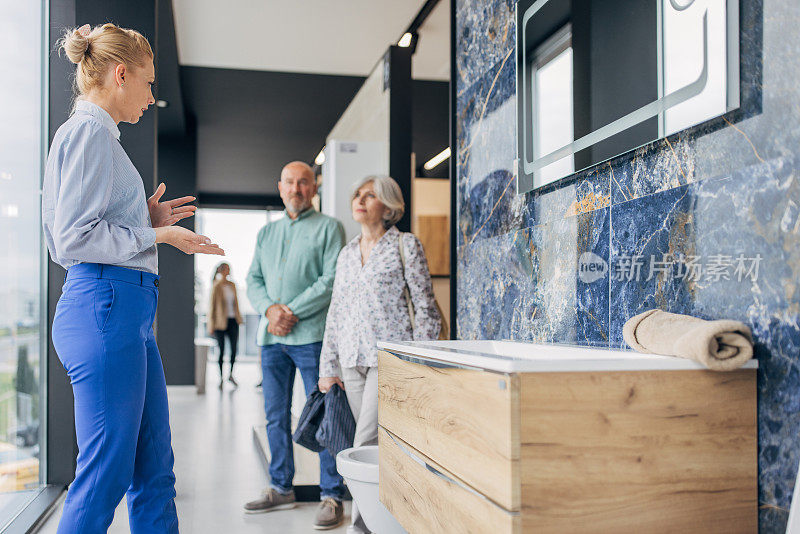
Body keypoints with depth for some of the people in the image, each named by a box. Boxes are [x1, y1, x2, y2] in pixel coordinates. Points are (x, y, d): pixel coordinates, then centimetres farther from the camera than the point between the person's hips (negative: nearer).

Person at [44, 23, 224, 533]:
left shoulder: (95, 133, 23)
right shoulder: (90, 131, -7)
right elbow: (73, 239, -15)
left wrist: (146, 220, 17)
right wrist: (156, 235, -9)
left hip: (128, 311, 10)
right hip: (106, 305, -10)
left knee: (155, 470, 12)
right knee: (107, 471, -4)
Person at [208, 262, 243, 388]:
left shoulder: (232, 285, 10)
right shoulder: (216, 286, -6)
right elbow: (212, 305, -5)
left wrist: (238, 318, 15)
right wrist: (211, 325, -7)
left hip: (232, 320, 5)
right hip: (221, 321, -4)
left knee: (234, 348, 1)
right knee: (221, 349, 1)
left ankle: (231, 375, 17)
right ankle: (221, 377, 12)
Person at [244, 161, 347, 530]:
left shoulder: (328, 227, 3)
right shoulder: (266, 233, 19)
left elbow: (332, 280, -8)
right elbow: (253, 280, 13)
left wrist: (293, 312, -14)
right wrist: (270, 309, -7)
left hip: (311, 334, -5)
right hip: (271, 337, 6)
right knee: (276, 416, 11)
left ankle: (332, 496, 4)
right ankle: (281, 488, 23)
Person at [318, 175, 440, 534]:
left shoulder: (405, 246, 0)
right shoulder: (347, 254, 16)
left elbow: (425, 308, -3)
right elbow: (335, 313, 18)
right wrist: (328, 367, 14)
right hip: (352, 361, 6)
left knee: (367, 445, -10)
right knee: (376, 447, 9)